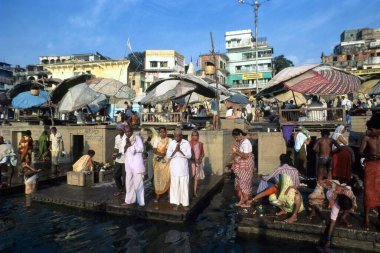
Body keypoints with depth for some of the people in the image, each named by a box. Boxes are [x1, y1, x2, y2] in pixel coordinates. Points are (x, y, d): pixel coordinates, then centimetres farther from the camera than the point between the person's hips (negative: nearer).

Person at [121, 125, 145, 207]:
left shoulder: (137, 137, -8)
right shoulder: (124, 139, 9)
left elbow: (141, 149, -18)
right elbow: (121, 150, 4)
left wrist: (131, 145, -18)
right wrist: (126, 146, -14)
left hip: (137, 163, -6)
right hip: (128, 163, 6)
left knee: (138, 183, -2)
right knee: (129, 182, 13)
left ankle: (141, 202, 7)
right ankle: (129, 200, 25)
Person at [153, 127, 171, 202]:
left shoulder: (169, 140, -1)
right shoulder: (156, 140, 8)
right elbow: (154, 150, -1)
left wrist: (163, 154, -21)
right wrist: (160, 153, -18)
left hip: (166, 161, -2)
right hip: (158, 161, 3)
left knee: (167, 177, -4)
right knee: (157, 177, 2)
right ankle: (157, 195, 9)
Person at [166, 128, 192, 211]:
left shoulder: (186, 143, -4)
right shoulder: (171, 143, -1)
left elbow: (189, 156, -9)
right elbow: (168, 156, -6)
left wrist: (180, 151, -21)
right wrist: (175, 150, -21)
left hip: (183, 168, -1)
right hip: (174, 168, 1)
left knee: (184, 186, 4)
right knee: (175, 185, 6)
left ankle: (185, 203, 15)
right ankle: (176, 203, 18)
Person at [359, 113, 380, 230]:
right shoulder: (367, 138, -8)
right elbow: (360, 152, -11)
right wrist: (368, 156, -26)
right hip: (370, 166, -1)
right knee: (368, 192, 2)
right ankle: (366, 219, 13)